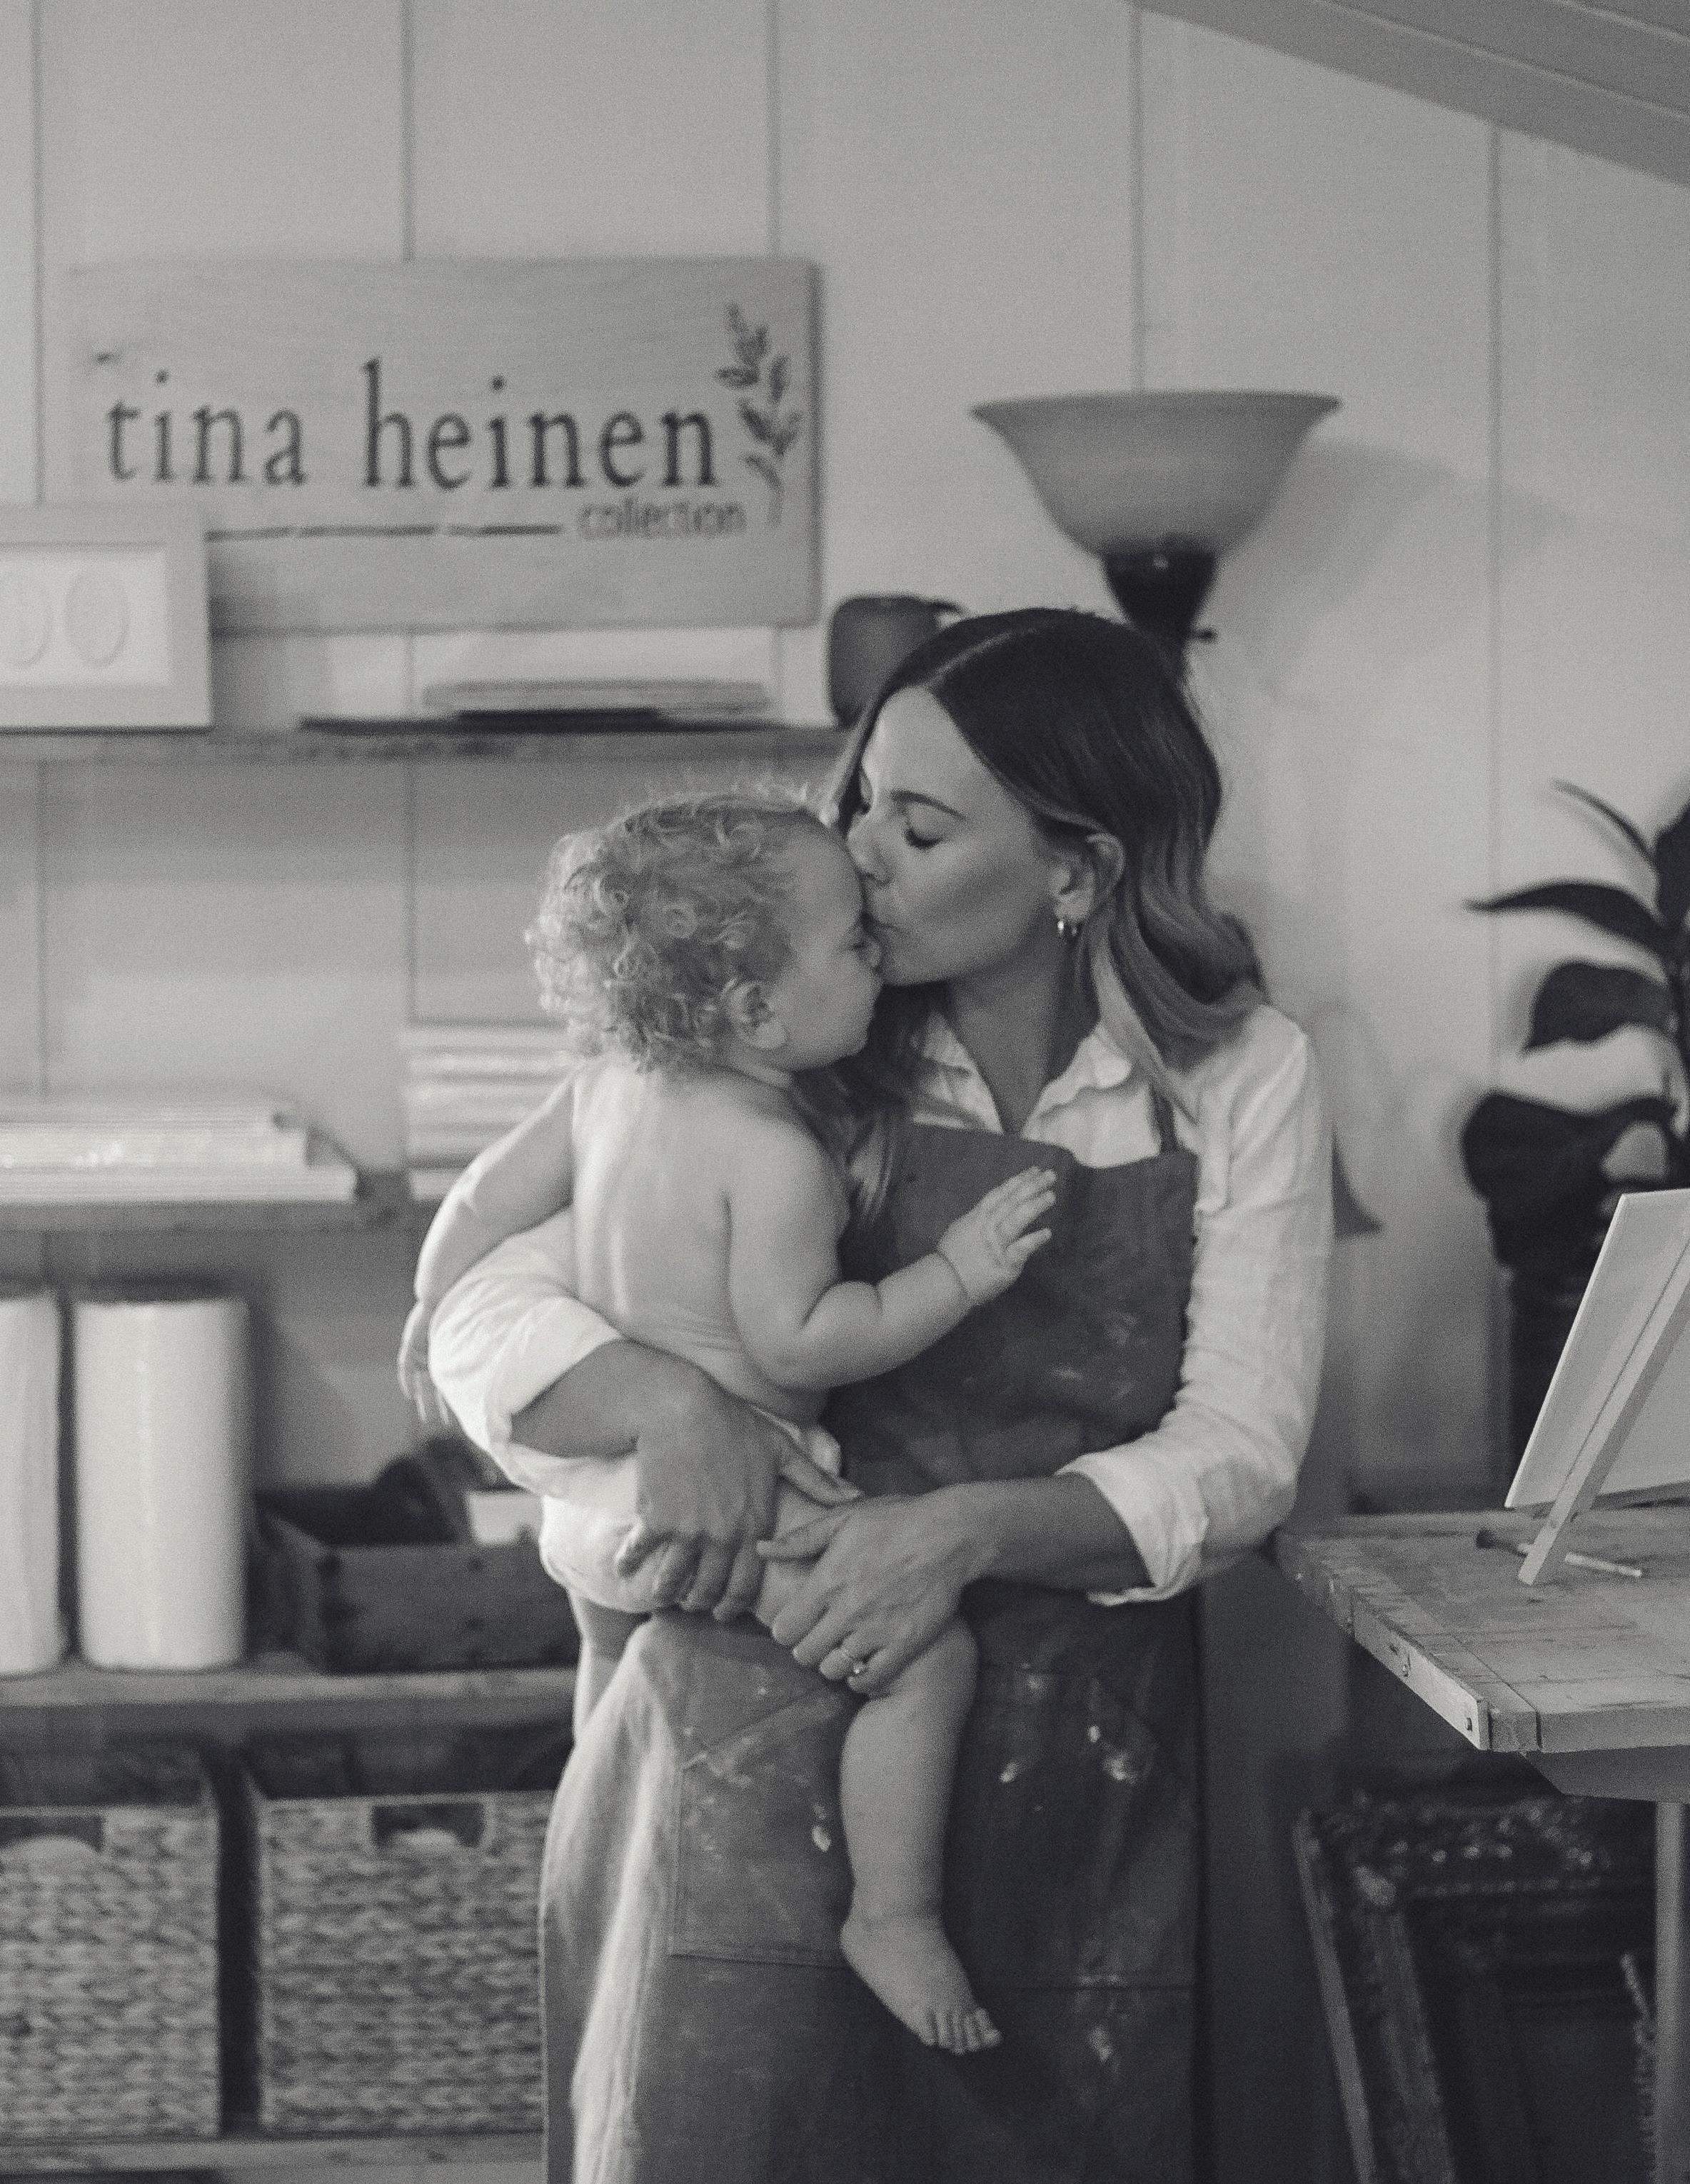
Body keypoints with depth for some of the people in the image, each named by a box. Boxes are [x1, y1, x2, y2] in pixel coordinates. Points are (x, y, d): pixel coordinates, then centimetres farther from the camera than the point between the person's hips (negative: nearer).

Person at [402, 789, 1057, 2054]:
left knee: (614, 1628, 38)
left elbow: (484, 1202, 11)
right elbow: (797, 1341, -27)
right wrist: (958, 1273, -23)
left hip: (594, 1488, 10)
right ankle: (894, 1917, -12)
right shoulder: (773, 1153, -25)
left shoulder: (610, 1084, 1)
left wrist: (436, 1321, 28)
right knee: (927, 1652, -16)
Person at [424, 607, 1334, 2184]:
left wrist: (970, 1530, -23)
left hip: (1081, 1762, 1)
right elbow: (483, 1318, -2)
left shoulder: (1240, 1083, 1)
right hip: (768, 1720, 0)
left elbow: (1239, 1453, -6)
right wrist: (667, 1401, -24)